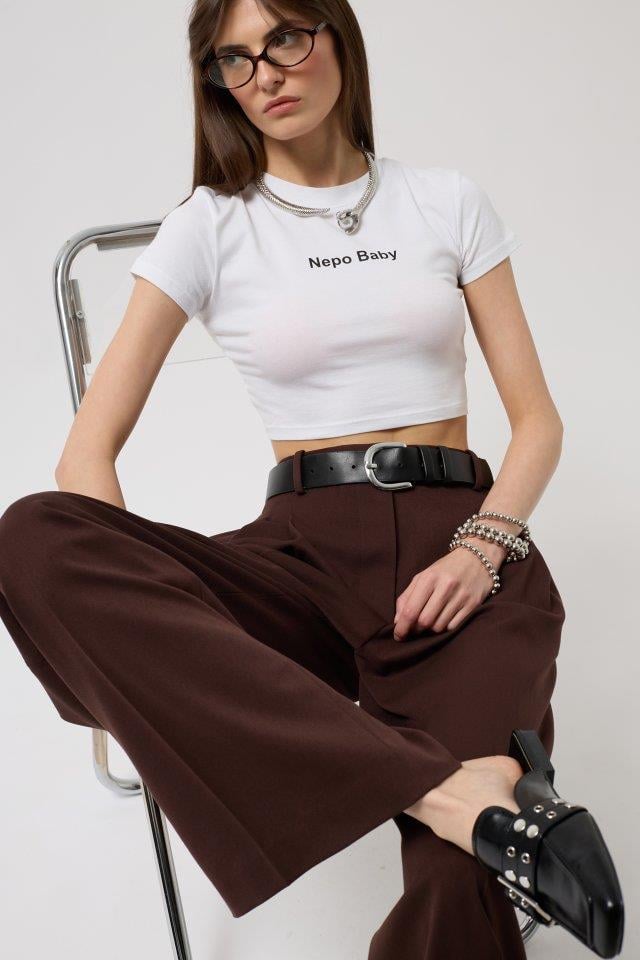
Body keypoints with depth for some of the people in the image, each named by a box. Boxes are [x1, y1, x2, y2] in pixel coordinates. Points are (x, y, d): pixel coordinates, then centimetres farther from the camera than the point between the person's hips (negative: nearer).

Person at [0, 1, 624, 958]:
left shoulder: (449, 203, 13)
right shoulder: (211, 228, 9)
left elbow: (538, 418, 11)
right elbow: (88, 452, 2)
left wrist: (483, 546, -10)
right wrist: (125, 627, -16)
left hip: (461, 549, -1)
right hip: (305, 555, 2)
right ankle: (442, 788, -38)